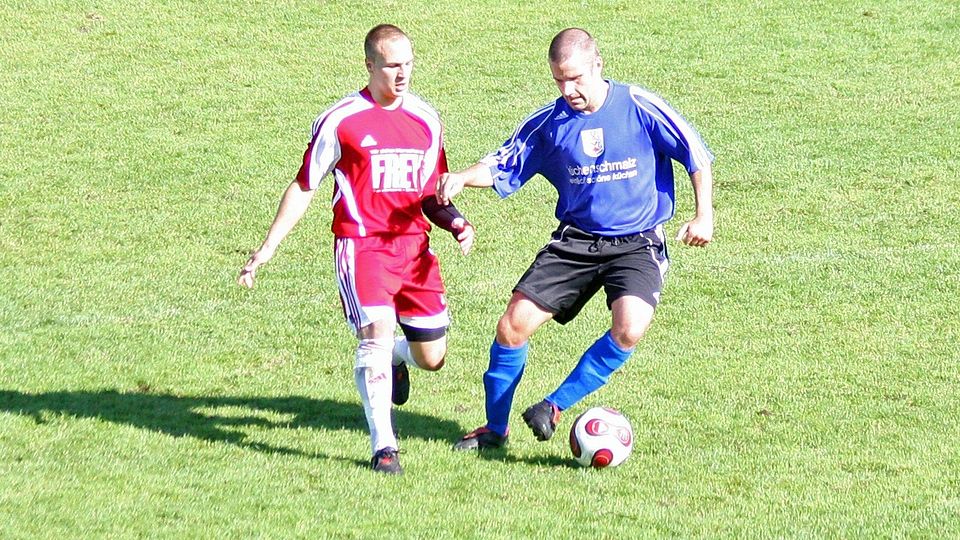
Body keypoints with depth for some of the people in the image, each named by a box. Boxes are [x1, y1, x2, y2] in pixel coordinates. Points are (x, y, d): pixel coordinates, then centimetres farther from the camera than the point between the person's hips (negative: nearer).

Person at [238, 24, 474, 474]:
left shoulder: (426, 120, 11)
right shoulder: (341, 121, -4)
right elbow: (303, 188, 3)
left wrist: (455, 223, -1)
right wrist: (266, 250, 0)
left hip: (414, 246, 5)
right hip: (361, 245, -5)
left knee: (433, 358, 5)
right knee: (376, 332, -23)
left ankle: (396, 355, 43)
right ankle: (383, 446, -15)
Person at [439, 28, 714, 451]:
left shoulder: (641, 109, -10)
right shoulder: (549, 123, 0)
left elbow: (696, 156, -2)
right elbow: (502, 166, 6)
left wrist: (703, 215, -9)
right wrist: (462, 178, -14)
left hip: (637, 245, -3)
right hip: (574, 241, 3)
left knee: (629, 329, -28)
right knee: (514, 324, -7)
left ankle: (555, 406, -10)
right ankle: (495, 428, 12)